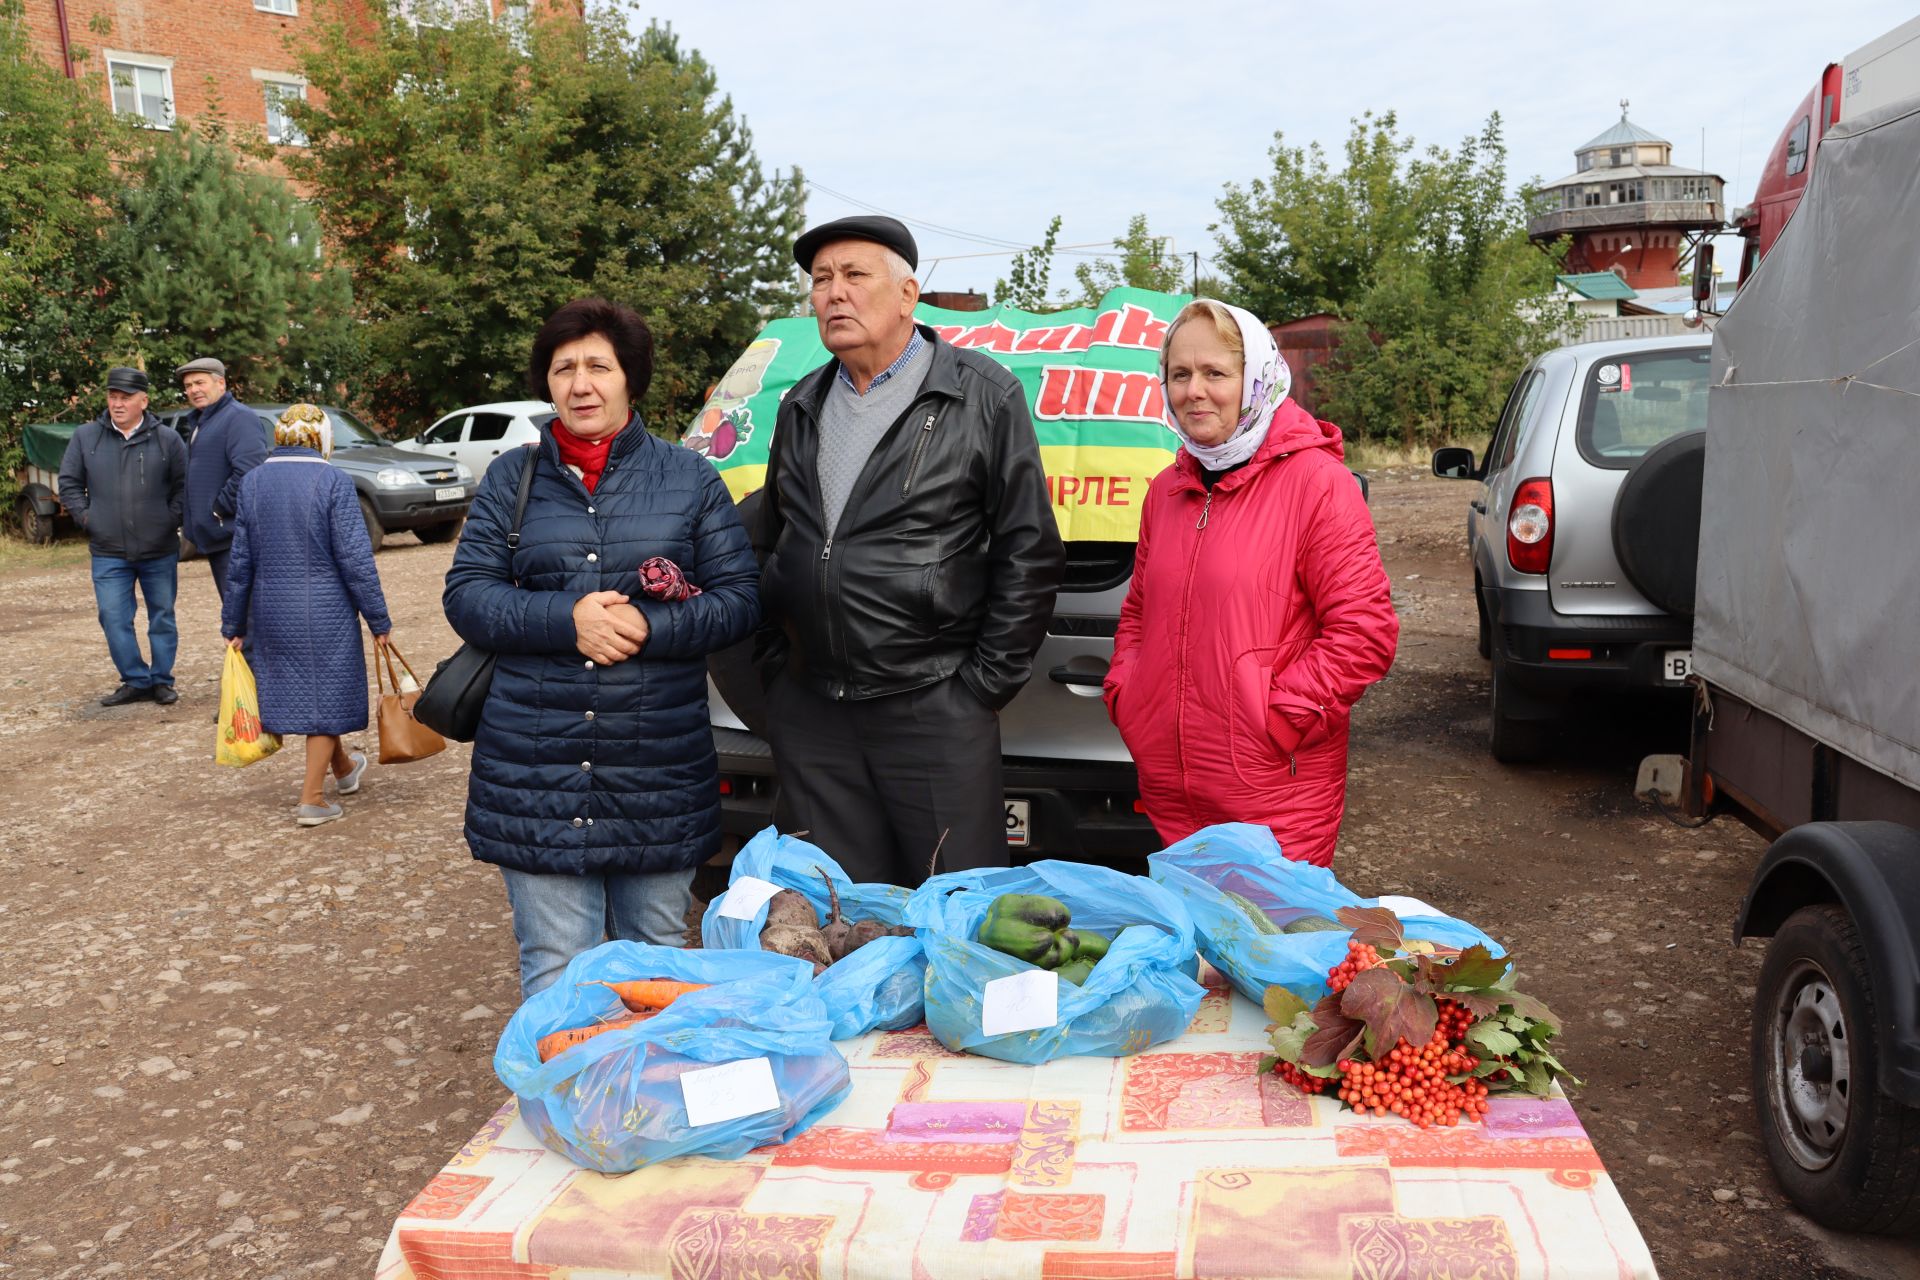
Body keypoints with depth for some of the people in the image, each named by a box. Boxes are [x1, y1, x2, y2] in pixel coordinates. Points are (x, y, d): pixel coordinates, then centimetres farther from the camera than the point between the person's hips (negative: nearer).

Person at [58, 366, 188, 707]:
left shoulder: (167, 439, -1)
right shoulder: (85, 436, 3)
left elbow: (183, 485, 4)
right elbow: (69, 483, 10)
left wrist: (172, 519, -5)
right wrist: (85, 516, 0)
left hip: (160, 551, -1)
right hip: (108, 552, 1)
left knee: (162, 617, 8)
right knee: (114, 619, -1)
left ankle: (161, 680, 19)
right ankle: (136, 681, 11)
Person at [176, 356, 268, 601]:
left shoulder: (238, 417, -12)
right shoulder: (198, 422, 20)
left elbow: (248, 471, -26)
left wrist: (219, 508, -19)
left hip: (233, 536, -10)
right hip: (215, 537, 10)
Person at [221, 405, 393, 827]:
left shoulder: (252, 482, 3)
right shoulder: (333, 482, -11)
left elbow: (241, 561, 6)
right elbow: (355, 559, -13)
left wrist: (233, 626, 13)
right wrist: (379, 621, -6)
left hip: (270, 613, 5)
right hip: (325, 613, -5)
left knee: (293, 690, 21)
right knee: (326, 695, 7)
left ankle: (342, 767, 40)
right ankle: (312, 799, 8)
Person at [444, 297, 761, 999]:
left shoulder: (690, 477, 7)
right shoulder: (512, 478, 9)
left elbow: (739, 600, 2)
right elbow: (466, 595, 3)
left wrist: (649, 626, -15)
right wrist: (567, 619, -14)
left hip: (660, 767, 0)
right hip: (535, 766, 0)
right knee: (553, 974, 5)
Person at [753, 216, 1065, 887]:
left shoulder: (984, 396, -2)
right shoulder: (801, 407, 15)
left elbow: (1030, 552, -4)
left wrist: (984, 684, -7)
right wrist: (775, 665, 11)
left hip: (935, 712, -5)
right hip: (808, 716, 5)